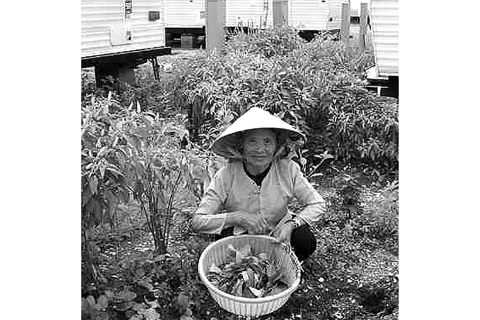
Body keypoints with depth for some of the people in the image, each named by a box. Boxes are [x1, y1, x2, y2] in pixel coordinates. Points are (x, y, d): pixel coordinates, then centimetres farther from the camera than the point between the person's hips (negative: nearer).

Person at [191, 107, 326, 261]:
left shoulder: (288, 169, -19)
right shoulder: (226, 175, -24)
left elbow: (318, 204, -11)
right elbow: (197, 222, -23)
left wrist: (291, 223, -28)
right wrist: (239, 217, -33)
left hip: (278, 230, 1)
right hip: (238, 232, -1)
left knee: (306, 241, -25)